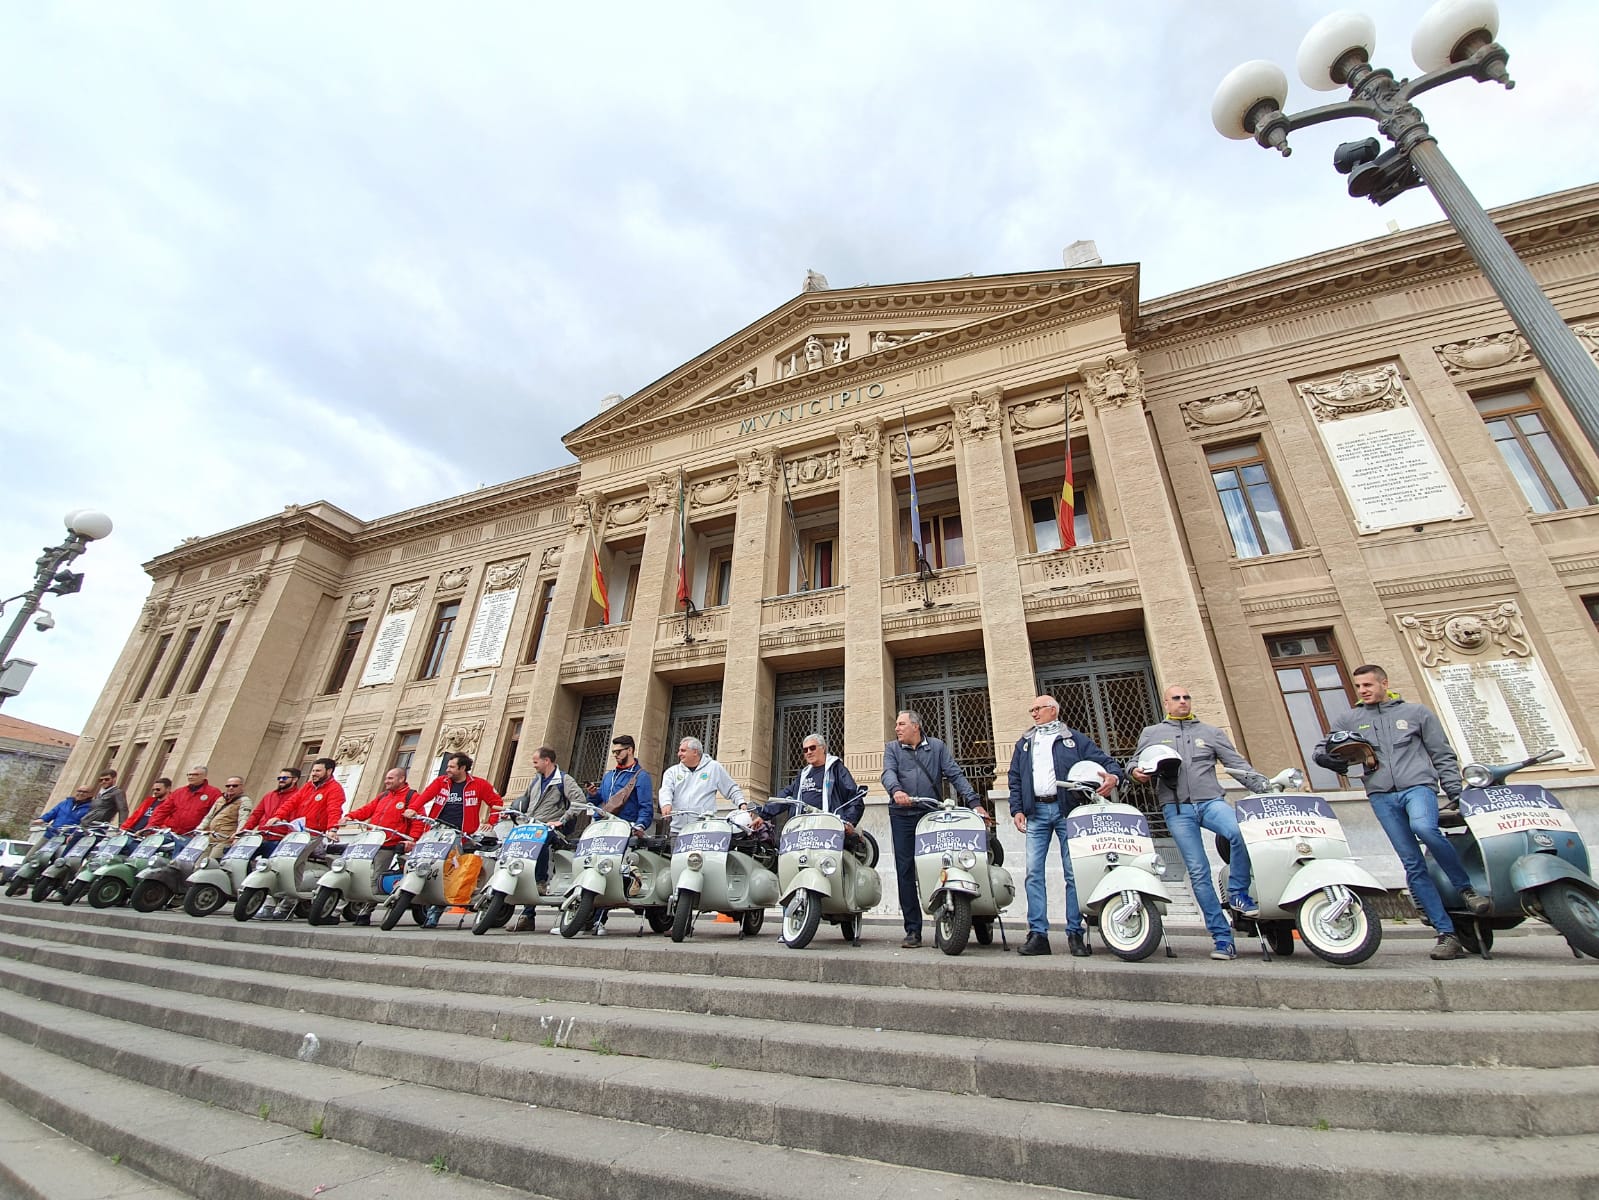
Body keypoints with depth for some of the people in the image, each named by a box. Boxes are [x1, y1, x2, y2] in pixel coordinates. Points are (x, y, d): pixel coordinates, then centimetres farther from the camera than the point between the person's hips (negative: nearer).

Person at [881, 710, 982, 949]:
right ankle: (913, 929, 7)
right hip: (902, 816, 1)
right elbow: (888, 772, -5)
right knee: (905, 871, -1)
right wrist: (896, 790, -27)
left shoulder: (937, 747, 12)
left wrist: (974, 802, -8)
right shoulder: (892, 748, 13)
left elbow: (955, 774, 5)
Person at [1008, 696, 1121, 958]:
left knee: (1074, 872, -1)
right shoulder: (1023, 743, 20)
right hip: (1036, 813, 3)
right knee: (1034, 873, -3)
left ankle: (1075, 933, 8)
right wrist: (1017, 809, 5)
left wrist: (1113, 775, -19)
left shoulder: (1075, 739, 11)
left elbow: (1103, 759, 4)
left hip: (1067, 810, -2)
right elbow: (1015, 778, 16)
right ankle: (1038, 934, 1)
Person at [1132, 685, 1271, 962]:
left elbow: (1238, 764, 13)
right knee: (1198, 872, -5)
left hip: (1210, 801, 1)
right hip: (1176, 808, 0)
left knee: (1242, 832, -31)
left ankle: (1238, 893, -9)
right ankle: (1222, 936, 3)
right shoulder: (1151, 733, 16)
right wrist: (1137, 772, -7)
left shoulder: (1210, 733, 18)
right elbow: (1138, 763, 17)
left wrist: (1265, 787, -1)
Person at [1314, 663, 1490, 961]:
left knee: (1424, 828, -33)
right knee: (1413, 866, -2)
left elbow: (1442, 755, 15)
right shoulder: (1348, 719, 15)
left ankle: (1466, 886, -8)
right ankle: (1446, 933, 3)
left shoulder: (1417, 712, 14)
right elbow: (1321, 750, 15)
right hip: (1382, 795, 2)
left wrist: (1455, 791, 5)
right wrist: (1327, 757, -8)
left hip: (1417, 785, -2)